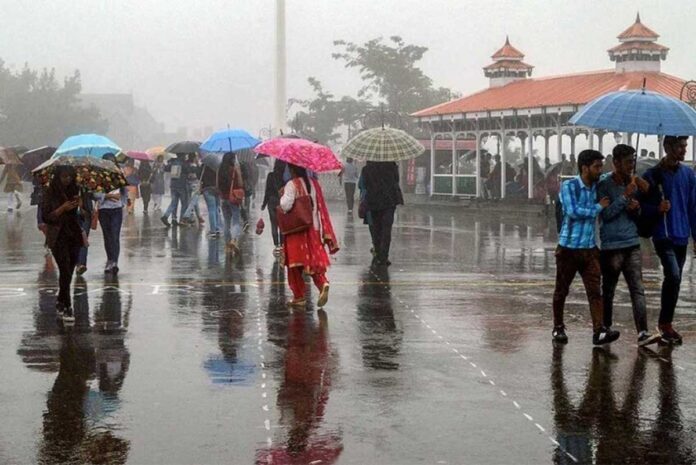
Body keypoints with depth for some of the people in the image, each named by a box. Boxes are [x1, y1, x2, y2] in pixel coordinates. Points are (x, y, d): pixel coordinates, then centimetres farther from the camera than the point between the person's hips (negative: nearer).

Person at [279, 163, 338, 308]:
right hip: (314, 229, 5)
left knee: (295, 265, 5)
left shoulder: (292, 185, -12)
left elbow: (286, 205, -22)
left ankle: (299, 296, 9)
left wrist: (282, 195, -2)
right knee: (313, 261, 10)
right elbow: (321, 208, 8)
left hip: (296, 229, -5)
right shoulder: (314, 183, 7)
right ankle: (322, 283, -15)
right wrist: (325, 232, 13)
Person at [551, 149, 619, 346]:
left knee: (595, 290, -6)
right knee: (561, 290, 7)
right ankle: (558, 327, 22)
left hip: (590, 248, 4)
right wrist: (598, 207, -11)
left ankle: (599, 331, -11)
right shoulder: (569, 186, -9)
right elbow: (572, 211, -20)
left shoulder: (598, 186, 8)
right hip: (568, 248, -4)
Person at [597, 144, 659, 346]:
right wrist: (625, 196, -19)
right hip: (611, 245, -5)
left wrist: (636, 208, -4)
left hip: (632, 244, 5)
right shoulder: (604, 184, -7)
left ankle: (642, 333, -10)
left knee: (638, 290, -4)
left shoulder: (632, 183, 12)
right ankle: (606, 329, 21)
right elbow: (606, 214, -15)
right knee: (608, 290, 7)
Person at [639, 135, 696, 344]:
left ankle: (665, 324, 23)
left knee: (674, 280, 11)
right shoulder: (652, 176, -4)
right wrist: (657, 208, -20)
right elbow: (642, 205, -1)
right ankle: (665, 323, -5)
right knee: (674, 277, -18)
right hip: (663, 235, -5)